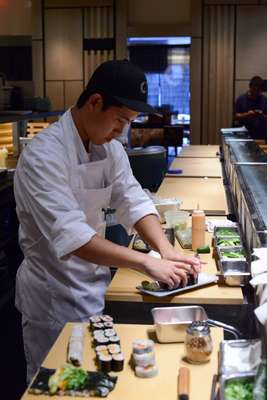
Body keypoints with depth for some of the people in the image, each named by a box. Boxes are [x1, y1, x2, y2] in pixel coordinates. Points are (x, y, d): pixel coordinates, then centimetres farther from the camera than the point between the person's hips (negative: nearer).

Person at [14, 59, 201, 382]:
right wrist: (147, 263, -36)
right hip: (55, 296, -7)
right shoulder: (43, 155, -26)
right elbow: (69, 236, -34)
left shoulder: (109, 148, 1)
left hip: (97, 284, 7)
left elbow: (133, 200, -3)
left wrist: (166, 251, -20)